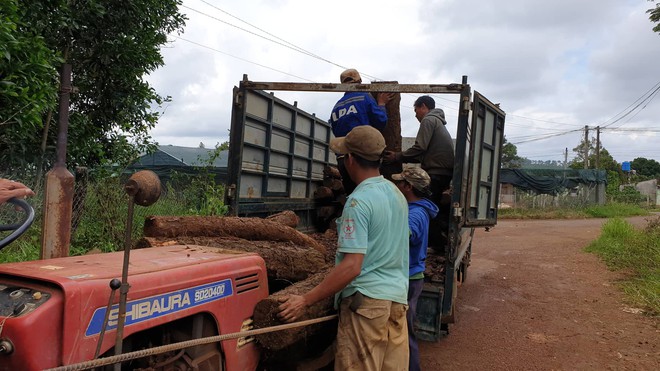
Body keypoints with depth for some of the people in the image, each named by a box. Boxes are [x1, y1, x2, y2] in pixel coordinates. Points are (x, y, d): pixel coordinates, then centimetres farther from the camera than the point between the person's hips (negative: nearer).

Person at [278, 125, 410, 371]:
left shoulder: (359, 201, -15)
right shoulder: (398, 194, 11)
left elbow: (352, 267, -22)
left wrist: (305, 301, -18)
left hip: (366, 302, -8)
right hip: (398, 299, 8)